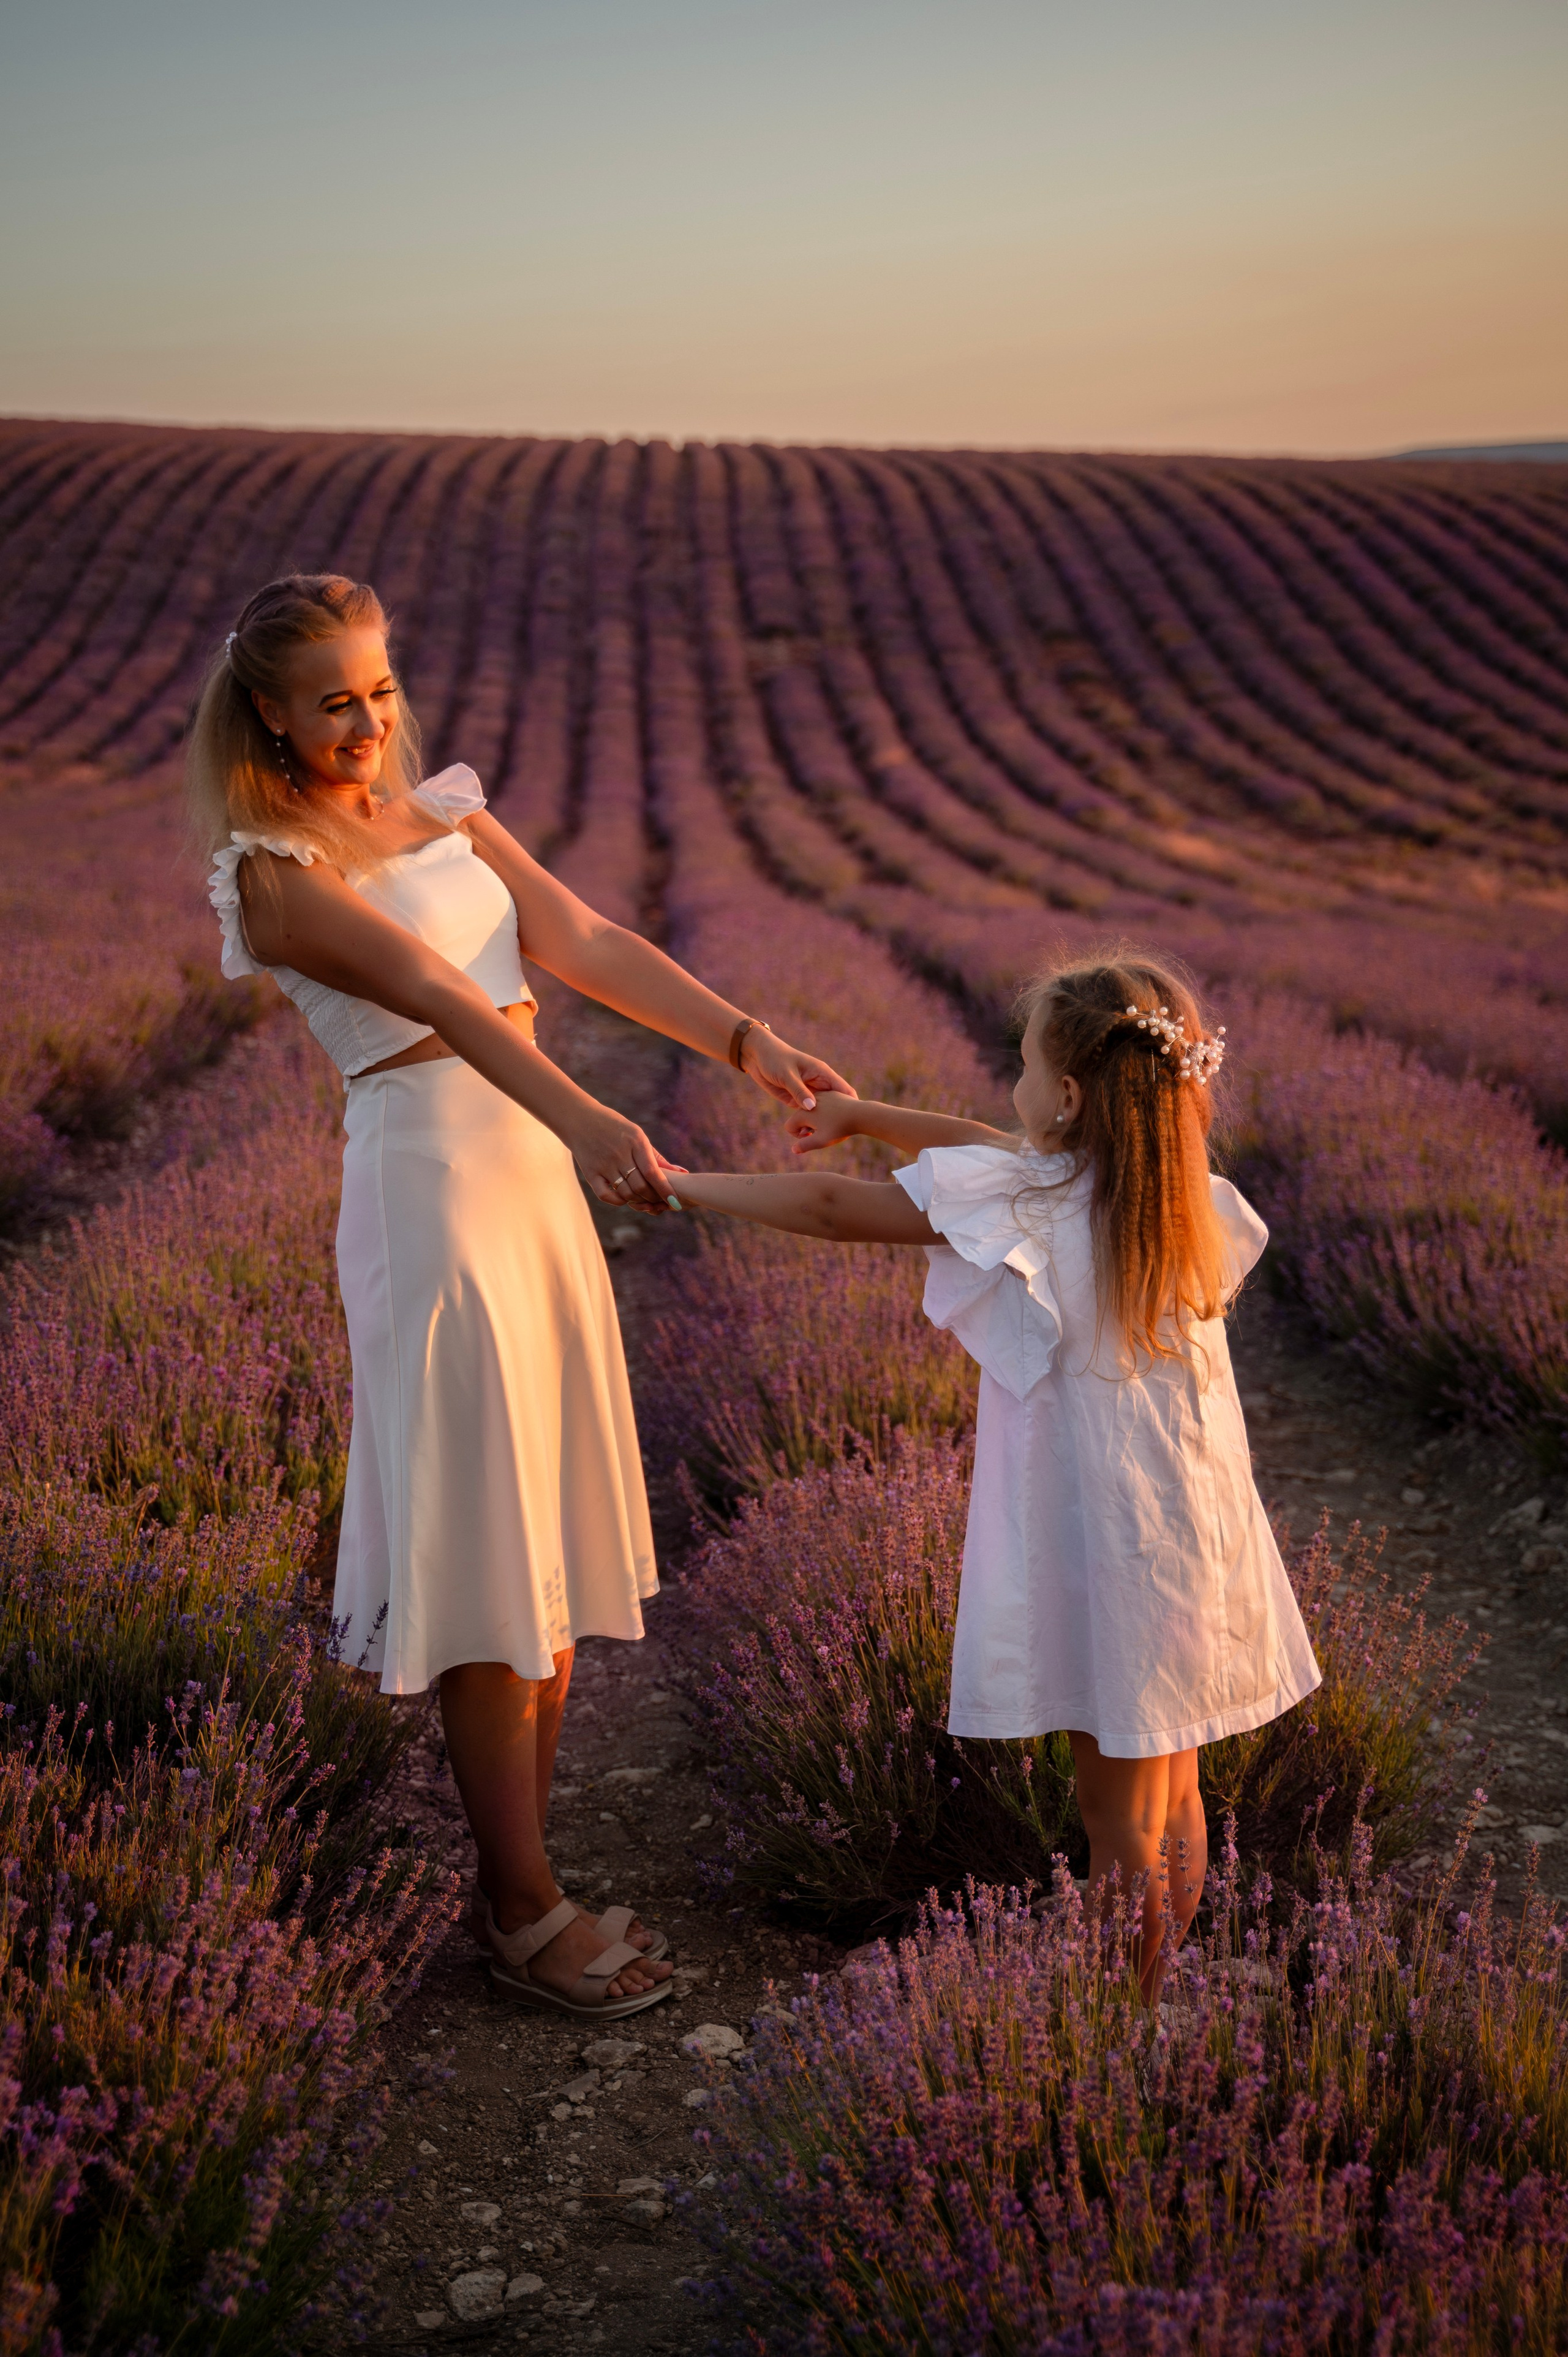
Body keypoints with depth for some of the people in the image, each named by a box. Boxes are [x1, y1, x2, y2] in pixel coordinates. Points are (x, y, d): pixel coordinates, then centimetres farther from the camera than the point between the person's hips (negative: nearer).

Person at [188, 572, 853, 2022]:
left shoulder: (449, 815, 14)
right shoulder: (273, 872, -8)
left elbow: (587, 945, 2)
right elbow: (433, 995, -25)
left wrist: (748, 1042, -11)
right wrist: (580, 1115, -38)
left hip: (538, 1173, 8)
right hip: (429, 1182, -7)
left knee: (560, 1535, 11)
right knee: (485, 1554, -3)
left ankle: (520, 1875, 24)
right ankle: (526, 1919, 9)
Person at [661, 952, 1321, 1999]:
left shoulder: (1019, 1205, -18)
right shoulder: (1188, 1202, 2)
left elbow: (831, 1210, -14)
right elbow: (1002, 1149, 13)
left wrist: (688, 1183, 0)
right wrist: (866, 1114, 21)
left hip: (1102, 1551, -7)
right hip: (1198, 1550, 7)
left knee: (1122, 1825, 7)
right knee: (1173, 1802, 21)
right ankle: (1162, 1989, 37)